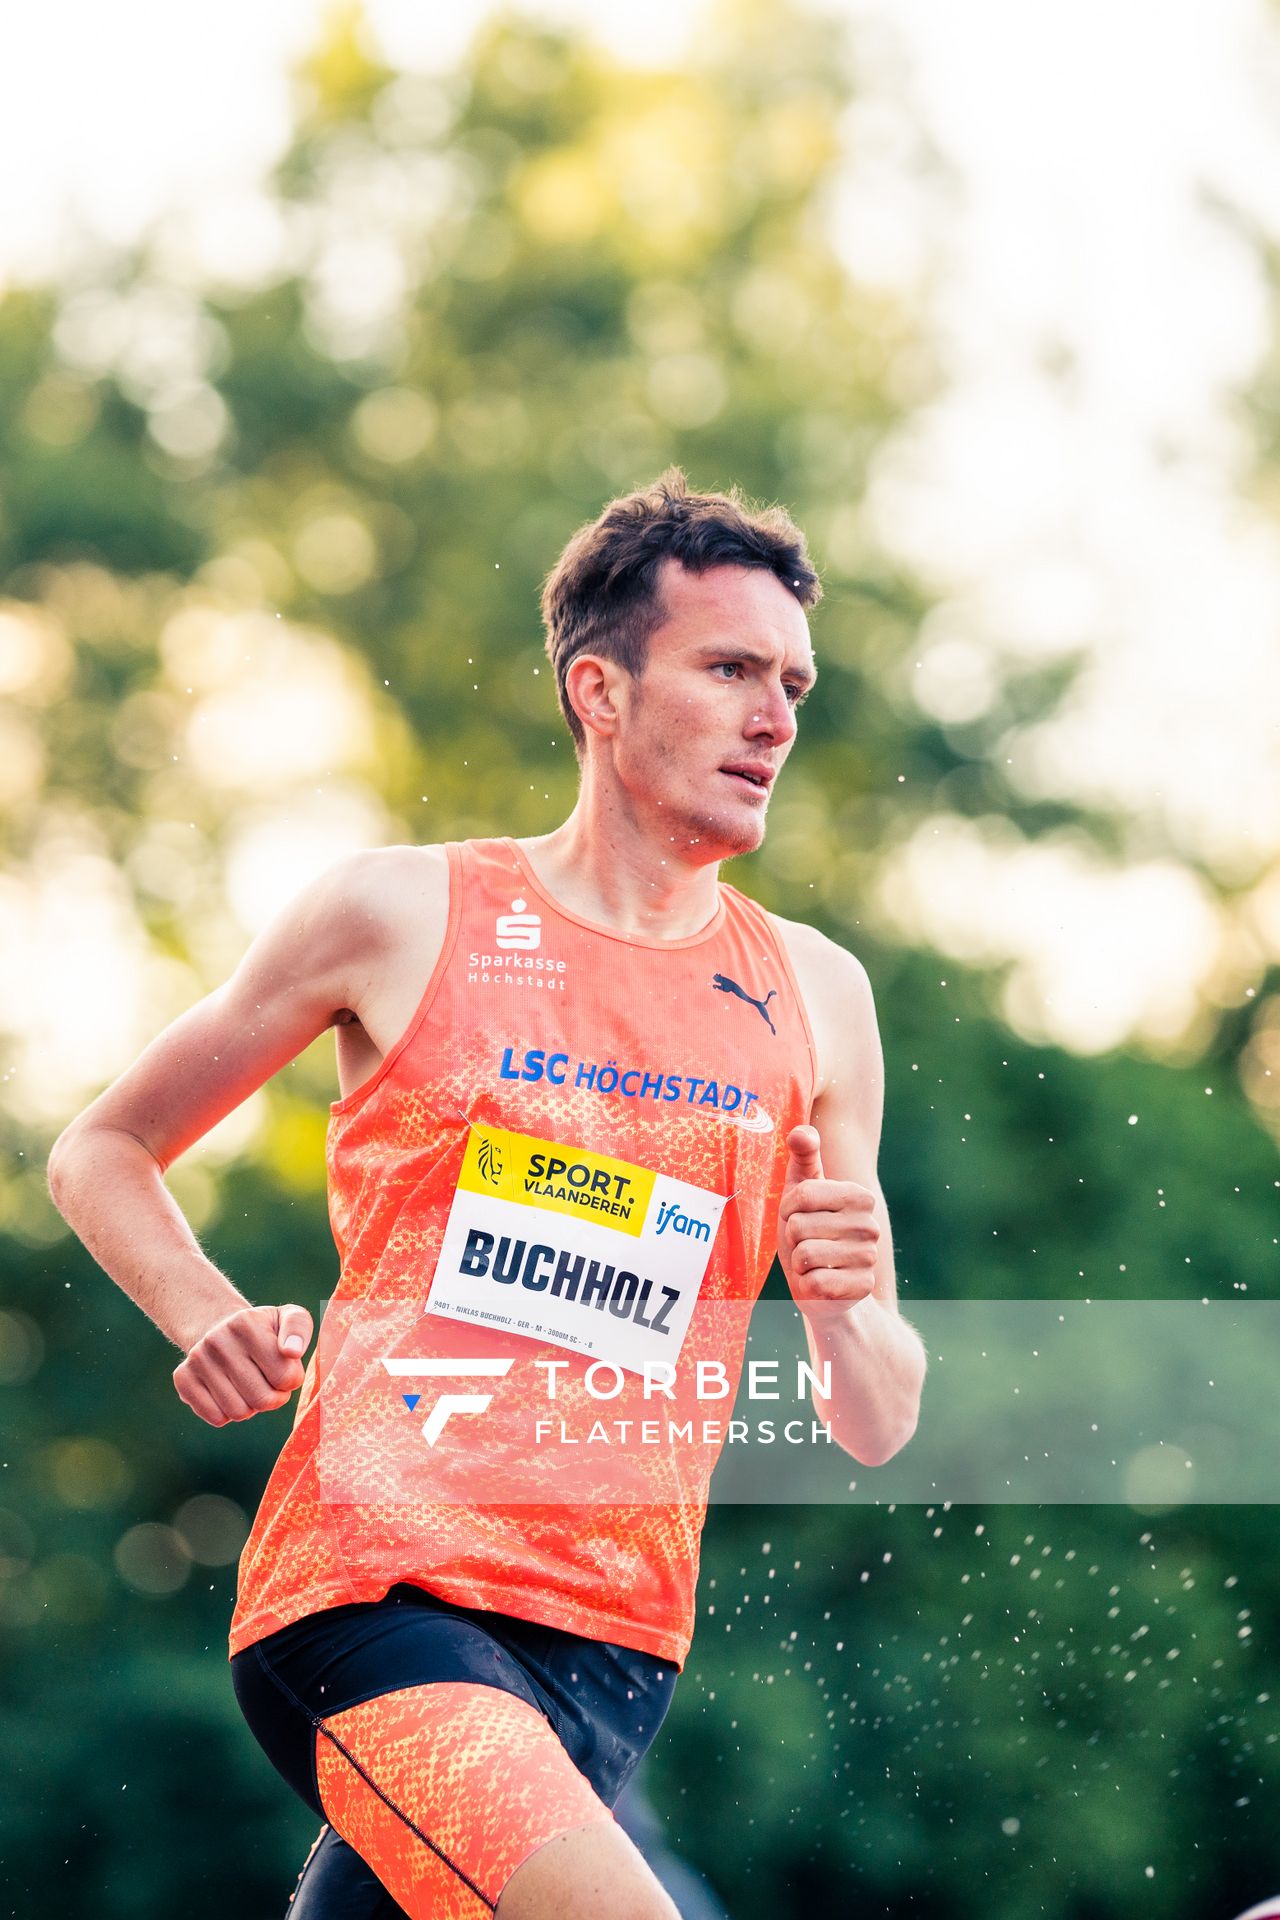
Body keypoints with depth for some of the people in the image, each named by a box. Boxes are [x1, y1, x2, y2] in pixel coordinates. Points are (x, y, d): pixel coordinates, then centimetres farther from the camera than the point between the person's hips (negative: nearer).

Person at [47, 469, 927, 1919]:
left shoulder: (814, 997, 13)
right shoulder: (398, 915, 5)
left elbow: (875, 1430, 16)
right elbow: (100, 1155, 17)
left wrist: (847, 1311, -7)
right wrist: (210, 1319, -2)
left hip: (613, 1639, 4)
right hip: (371, 1578, -4)